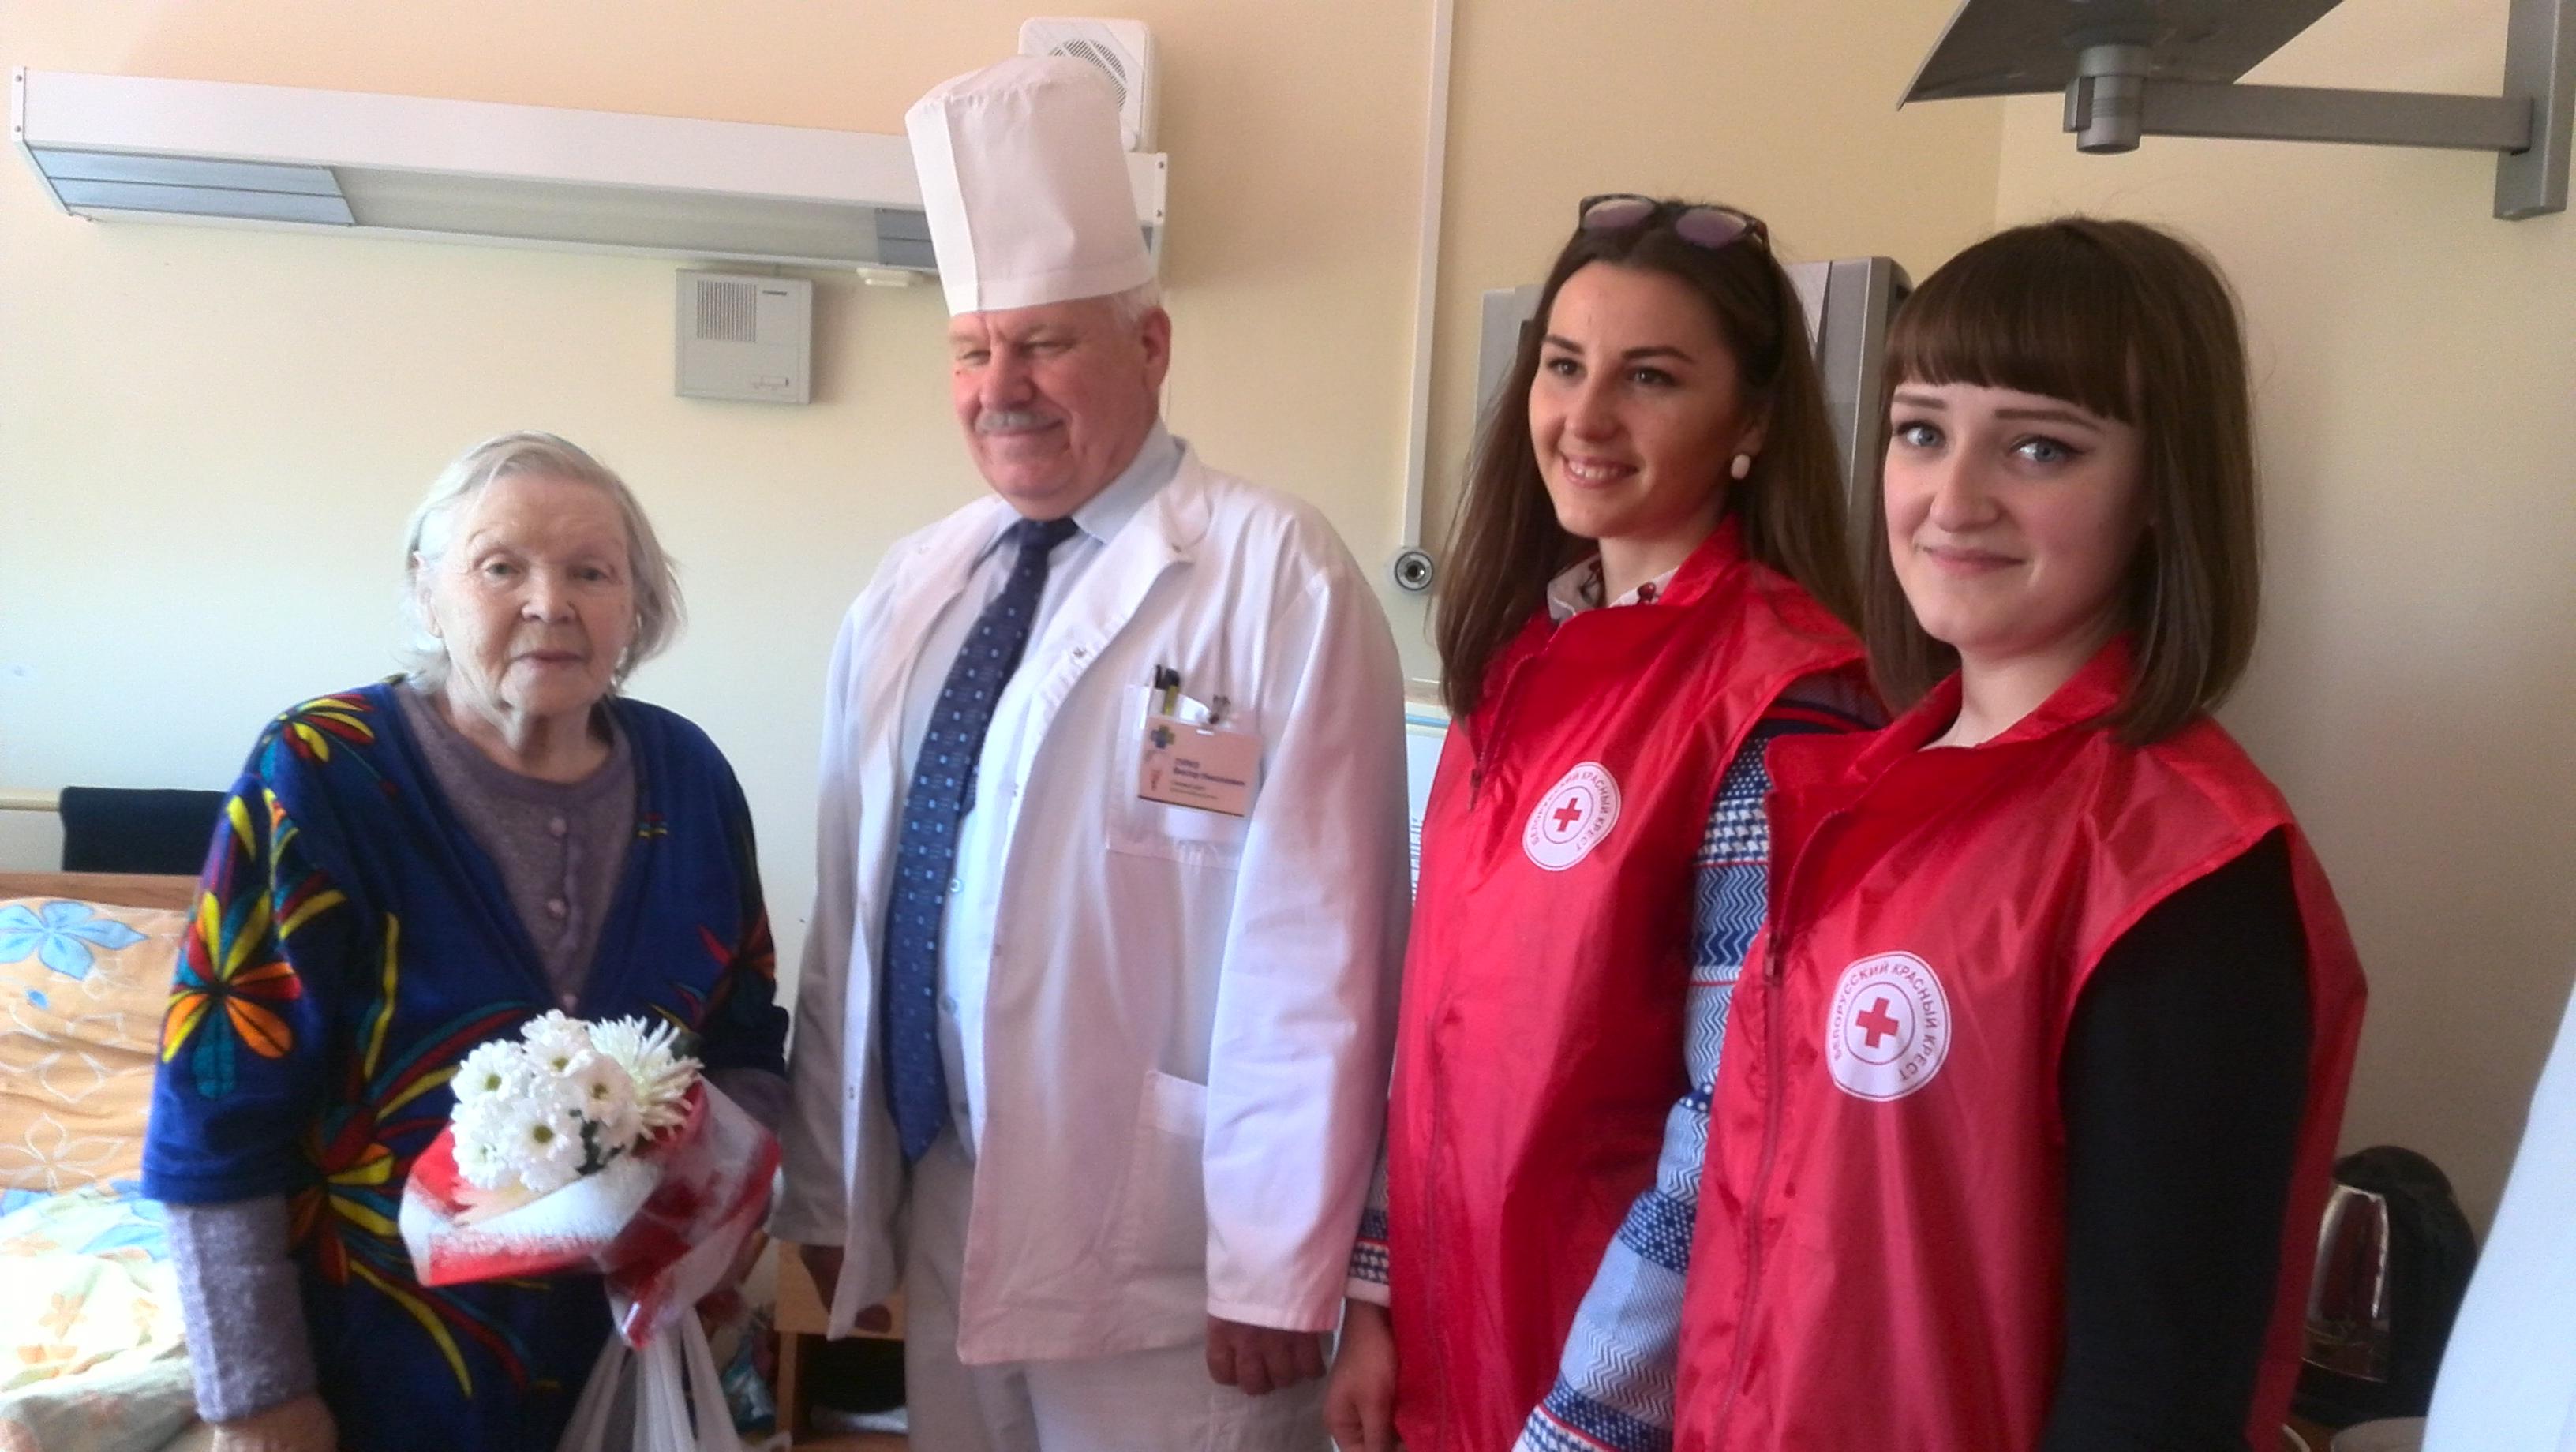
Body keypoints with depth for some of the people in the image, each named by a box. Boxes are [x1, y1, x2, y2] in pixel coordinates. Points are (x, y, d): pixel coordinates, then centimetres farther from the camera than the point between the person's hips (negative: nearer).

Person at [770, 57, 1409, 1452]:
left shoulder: (1278, 578, -13)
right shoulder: (904, 595, 6)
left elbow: (1314, 953, -15)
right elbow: (850, 909, 8)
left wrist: (1277, 1267, -13)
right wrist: (824, 1186, 11)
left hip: (1165, 1269, -5)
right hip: (941, 1232, 6)